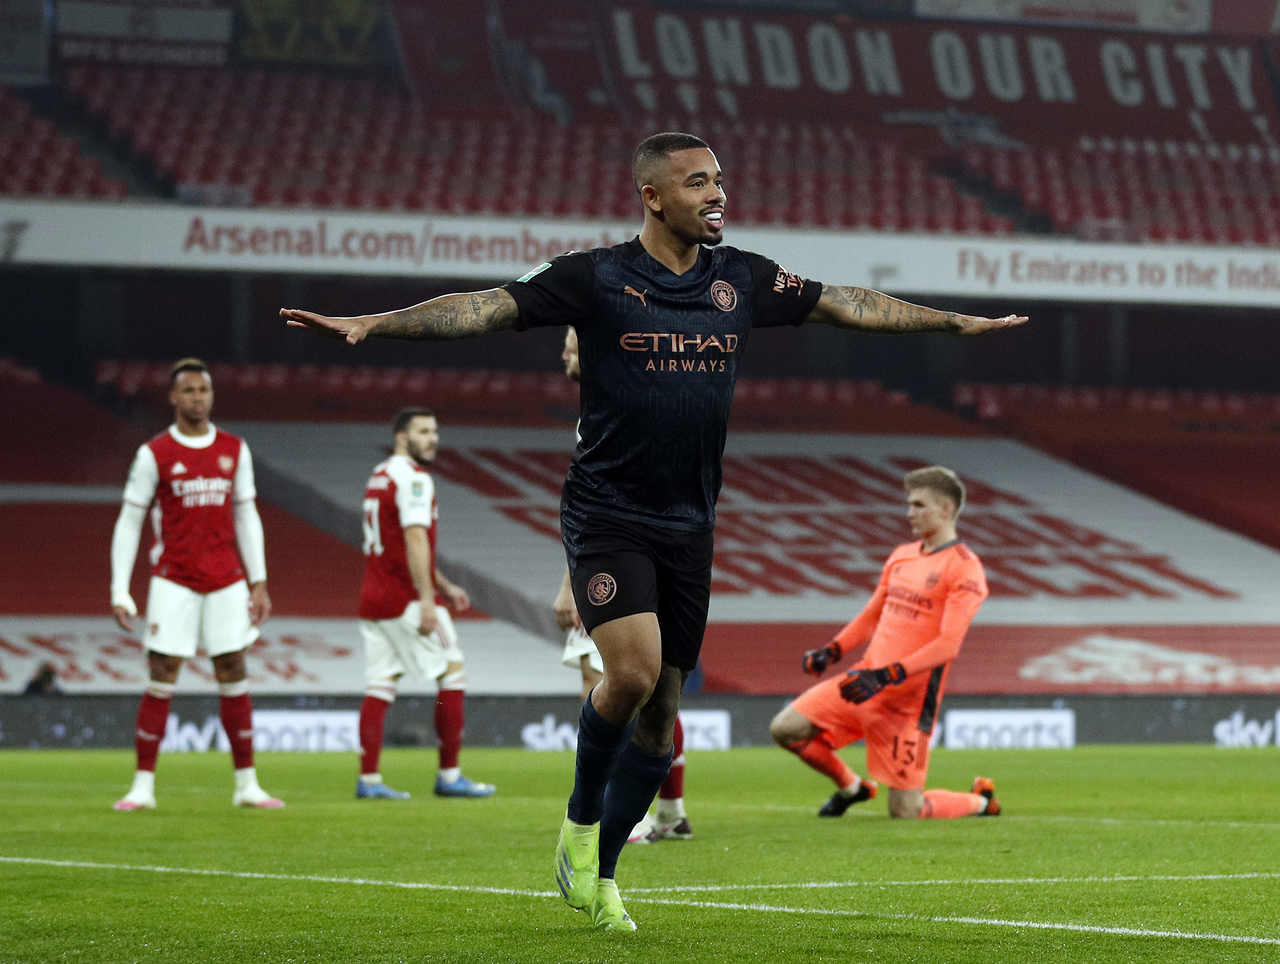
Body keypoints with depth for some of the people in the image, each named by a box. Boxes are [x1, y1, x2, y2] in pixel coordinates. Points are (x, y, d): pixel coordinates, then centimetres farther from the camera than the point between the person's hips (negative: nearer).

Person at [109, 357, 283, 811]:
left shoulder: (234, 450, 7)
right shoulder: (154, 454, -3)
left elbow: (246, 517, 13)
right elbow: (128, 523, -1)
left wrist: (259, 582, 8)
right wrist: (120, 592, -7)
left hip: (227, 581, 3)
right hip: (174, 581, -3)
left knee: (234, 677, 4)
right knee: (161, 681, -5)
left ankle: (247, 785, 10)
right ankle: (143, 786, 1)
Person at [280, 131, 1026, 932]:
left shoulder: (742, 280, 7)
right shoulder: (597, 279, -6)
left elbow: (846, 304, 18)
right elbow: (486, 309, -11)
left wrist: (959, 322, 24)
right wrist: (370, 325, -21)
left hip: (689, 527, 5)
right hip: (607, 515, -5)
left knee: (662, 707, 6)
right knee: (633, 670, -23)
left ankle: (599, 875, 20)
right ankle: (581, 823, 4)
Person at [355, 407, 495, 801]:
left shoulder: (379, 476, 19)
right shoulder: (412, 478, -11)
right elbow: (415, 540, -20)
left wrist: (443, 586, 28)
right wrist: (427, 600, -23)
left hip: (373, 597, 9)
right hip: (406, 598, -9)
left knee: (380, 687, 6)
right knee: (453, 673, 0)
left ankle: (368, 779, 1)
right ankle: (449, 775, 0)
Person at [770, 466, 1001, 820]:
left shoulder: (964, 569, -10)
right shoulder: (901, 556, 15)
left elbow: (947, 645, -18)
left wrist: (886, 676, -27)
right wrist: (831, 651, 7)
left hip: (909, 697, -7)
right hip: (866, 678, 7)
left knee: (905, 811, -6)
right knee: (785, 728, -7)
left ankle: (981, 801, 24)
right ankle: (850, 787, 19)